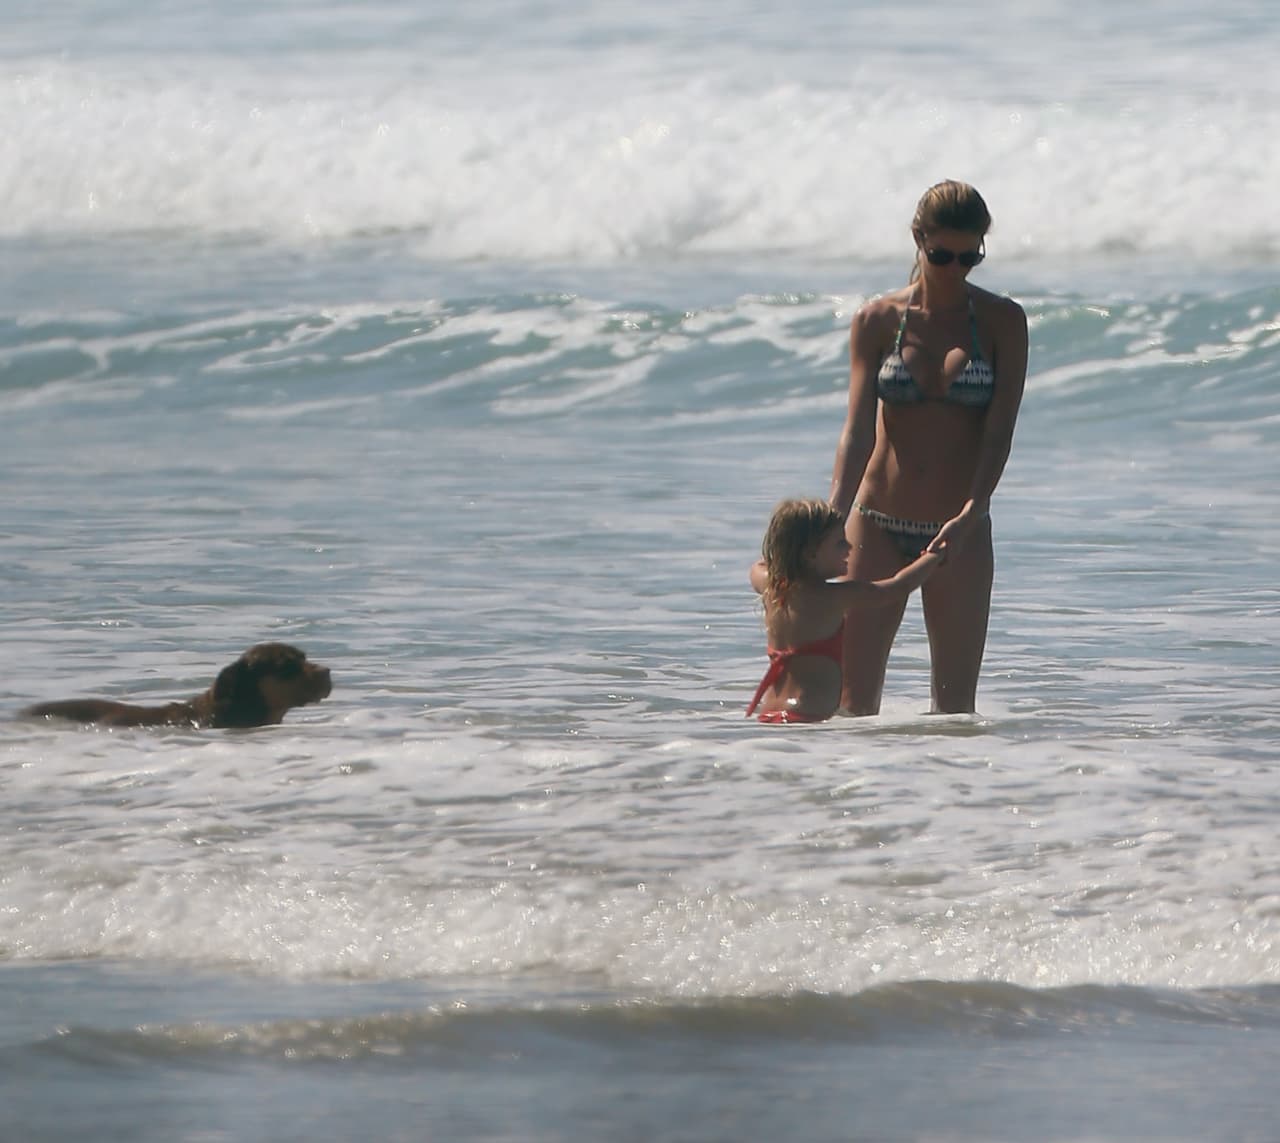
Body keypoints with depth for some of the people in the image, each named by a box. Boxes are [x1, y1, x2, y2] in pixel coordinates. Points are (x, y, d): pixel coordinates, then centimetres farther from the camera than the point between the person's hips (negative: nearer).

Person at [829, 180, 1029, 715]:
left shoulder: (1002, 322, 1)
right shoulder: (877, 320, 2)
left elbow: (1000, 429, -7)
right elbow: (858, 428, -6)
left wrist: (969, 515, -23)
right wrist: (834, 514, -23)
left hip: (960, 533, 0)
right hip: (878, 525, 0)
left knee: (955, 705, 2)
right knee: (853, 698, -4)